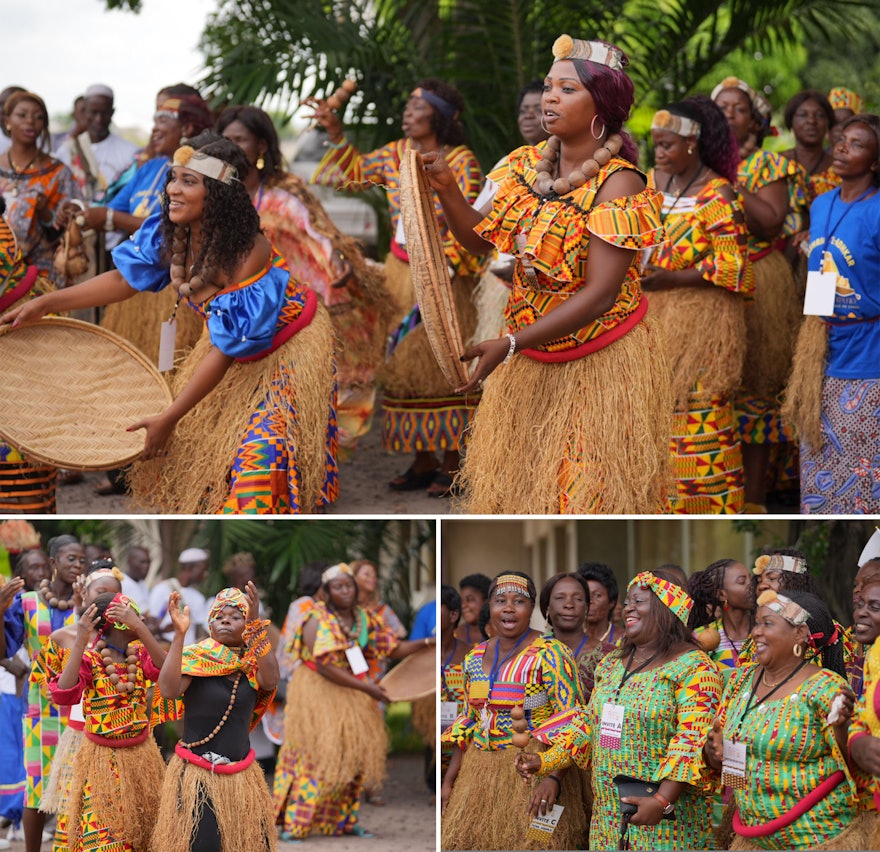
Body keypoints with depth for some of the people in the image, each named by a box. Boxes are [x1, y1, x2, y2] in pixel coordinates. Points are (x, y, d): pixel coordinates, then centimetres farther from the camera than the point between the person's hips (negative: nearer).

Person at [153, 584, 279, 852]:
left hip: (241, 776, 4)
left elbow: (270, 682, -19)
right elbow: (168, 689, -23)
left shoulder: (251, 664, 4)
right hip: (196, 775, -4)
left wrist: (256, 626, -27)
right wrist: (179, 634, -28)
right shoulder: (196, 659, -5)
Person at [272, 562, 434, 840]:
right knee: (315, 755, -12)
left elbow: (394, 649, 4)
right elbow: (325, 666, -22)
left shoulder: (365, 619, 3)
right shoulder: (318, 621, -16)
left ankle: (343, 820, 16)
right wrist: (365, 687, -23)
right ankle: (292, 824, -11)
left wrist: (427, 643, -12)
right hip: (318, 693, -7)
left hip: (352, 696, 7)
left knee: (356, 754, 6)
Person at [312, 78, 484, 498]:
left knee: (446, 366, -4)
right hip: (401, 274, 6)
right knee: (405, 365, 7)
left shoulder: (460, 162, -11)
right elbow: (354, 171, 24)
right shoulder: (395, 155, 6)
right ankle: (423, 461, 14)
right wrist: (335, 133, 13)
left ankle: (452, 465, 2)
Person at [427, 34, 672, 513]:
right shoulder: (529, 166, 1)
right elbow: (480, 239, 7)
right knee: (516, 487, 13)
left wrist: (509, 345, -29)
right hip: (529, 363, 6)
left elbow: (599, 295, -25)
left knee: (587, 494, 1)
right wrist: (445, 190, -12)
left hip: (600, 366, -6)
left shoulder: (618, 184, -19)